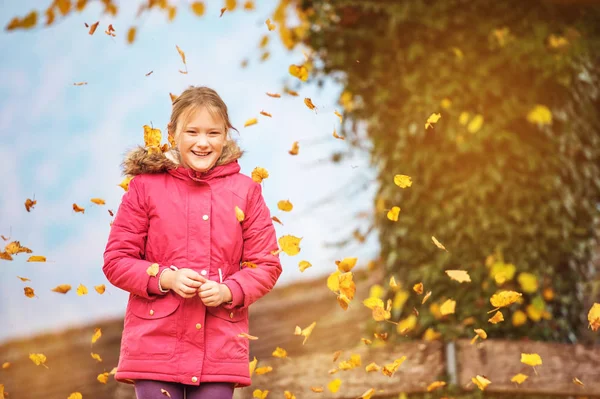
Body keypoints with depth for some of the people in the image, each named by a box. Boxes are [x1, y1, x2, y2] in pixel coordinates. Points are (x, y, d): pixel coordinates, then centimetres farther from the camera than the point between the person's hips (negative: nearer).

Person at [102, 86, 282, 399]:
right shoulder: (145, 185, 2)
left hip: (220, 349, 1)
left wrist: (228, 291, -11)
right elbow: (116, 261, 3)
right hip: (155, 346, -1)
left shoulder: (245, 191, 6)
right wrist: (165, 278, -13)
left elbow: (266, 266, 8)